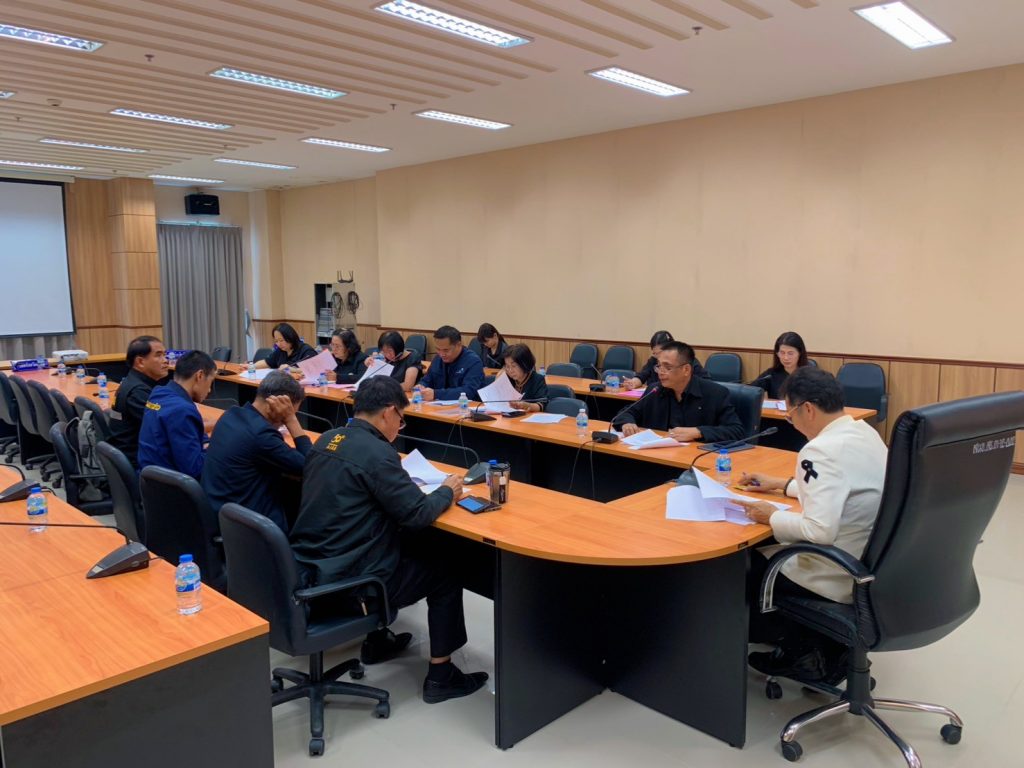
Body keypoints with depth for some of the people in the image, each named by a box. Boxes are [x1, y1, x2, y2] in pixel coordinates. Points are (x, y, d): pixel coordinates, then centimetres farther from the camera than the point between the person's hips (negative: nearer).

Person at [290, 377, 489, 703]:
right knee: (444, 574, 10)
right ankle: (440, 676, 18)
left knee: (406, 548, 31)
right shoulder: (376, 452, -21)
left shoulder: (326, 440, 5)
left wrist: (399, 479, 13)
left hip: (308, 565, 9)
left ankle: (377, 641, 42)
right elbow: (417, 514, -19)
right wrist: (447, 491, -1)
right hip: (344, 579, -8)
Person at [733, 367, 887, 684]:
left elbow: (819, 531, -31)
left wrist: (771, 517, -14)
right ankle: (823, 645, 27)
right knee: (766, 551, 25)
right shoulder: (864, 431, 4)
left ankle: (808, 650, 23)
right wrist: (783, 484, 24)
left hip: (843, 580, -9)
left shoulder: (822, 449, -25)